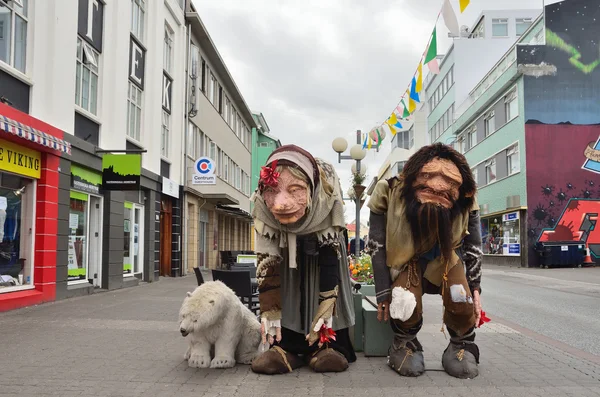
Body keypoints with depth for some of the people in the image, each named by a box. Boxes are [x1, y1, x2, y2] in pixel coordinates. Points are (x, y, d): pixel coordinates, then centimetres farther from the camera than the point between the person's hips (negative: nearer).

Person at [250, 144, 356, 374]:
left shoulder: (327, 198, -43)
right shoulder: (263, 205, -37)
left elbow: (330, 262, -36)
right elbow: (267, 263, -27)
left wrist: (325, 310, -38)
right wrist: (270, 310, -29)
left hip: (323, 238, -1)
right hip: (286, 243, 1)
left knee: (329, 277, -11)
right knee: (286, 284, -8)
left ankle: (326, 344, -5)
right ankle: (287, 347, -2)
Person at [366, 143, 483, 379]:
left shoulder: (465, 201, -22)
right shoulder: (389, 194, -28)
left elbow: (473, 246, -6)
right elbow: (377, 247, -18)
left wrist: (474, 288, -4)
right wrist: (383, 292, -17)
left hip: (447, 258, 1)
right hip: (406, 260, -1)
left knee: (461, 299, -28)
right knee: (404, 302, -30)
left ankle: (461, 346, 4)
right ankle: (404, 345, 4)